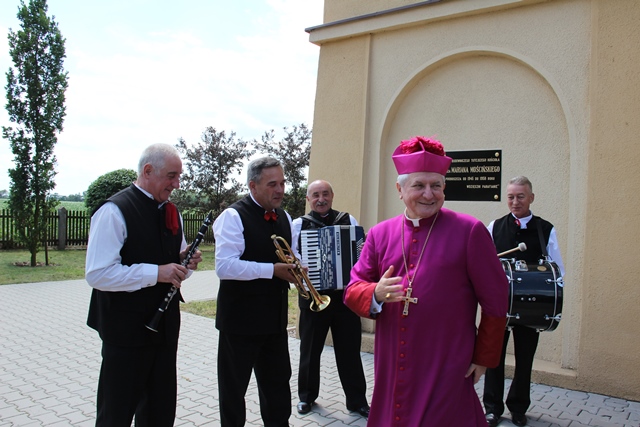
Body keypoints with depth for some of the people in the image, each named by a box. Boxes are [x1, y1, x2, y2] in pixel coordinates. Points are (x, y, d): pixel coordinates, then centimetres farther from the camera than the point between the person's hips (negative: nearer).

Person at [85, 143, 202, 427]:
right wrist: (156, 273, -26)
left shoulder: (171, 212, 11)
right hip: (127, 329, -7)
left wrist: (185, 263, -4)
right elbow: (97, 274, -22)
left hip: (164, 326, 7)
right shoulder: (114, 211, -15)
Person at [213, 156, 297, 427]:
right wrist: (272, 270, -23)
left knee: (278, 382, 19)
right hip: (241, 318, -7)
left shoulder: (284, 217, 10)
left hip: (276, 318, 7)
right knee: (233, 386, 11)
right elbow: (224, 266, -25)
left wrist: (294, 268, -2)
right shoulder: (234, 216, -14)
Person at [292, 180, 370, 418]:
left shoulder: (348, 220, 6)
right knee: (310, 350, 15)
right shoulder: (299, 224, 2)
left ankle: (357, 401, 25)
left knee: (350, 351, 9)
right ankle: (306, 396, 35)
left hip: (346, 296, 1)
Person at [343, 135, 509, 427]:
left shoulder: (470, 232, -7)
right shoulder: (380, 234, 4)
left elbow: (495, 301, -3)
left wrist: (484, 358, 1)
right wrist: (376, 294, -18)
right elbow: (353, 289, 4)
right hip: (391, 370, 4)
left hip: (447, 373, -3)